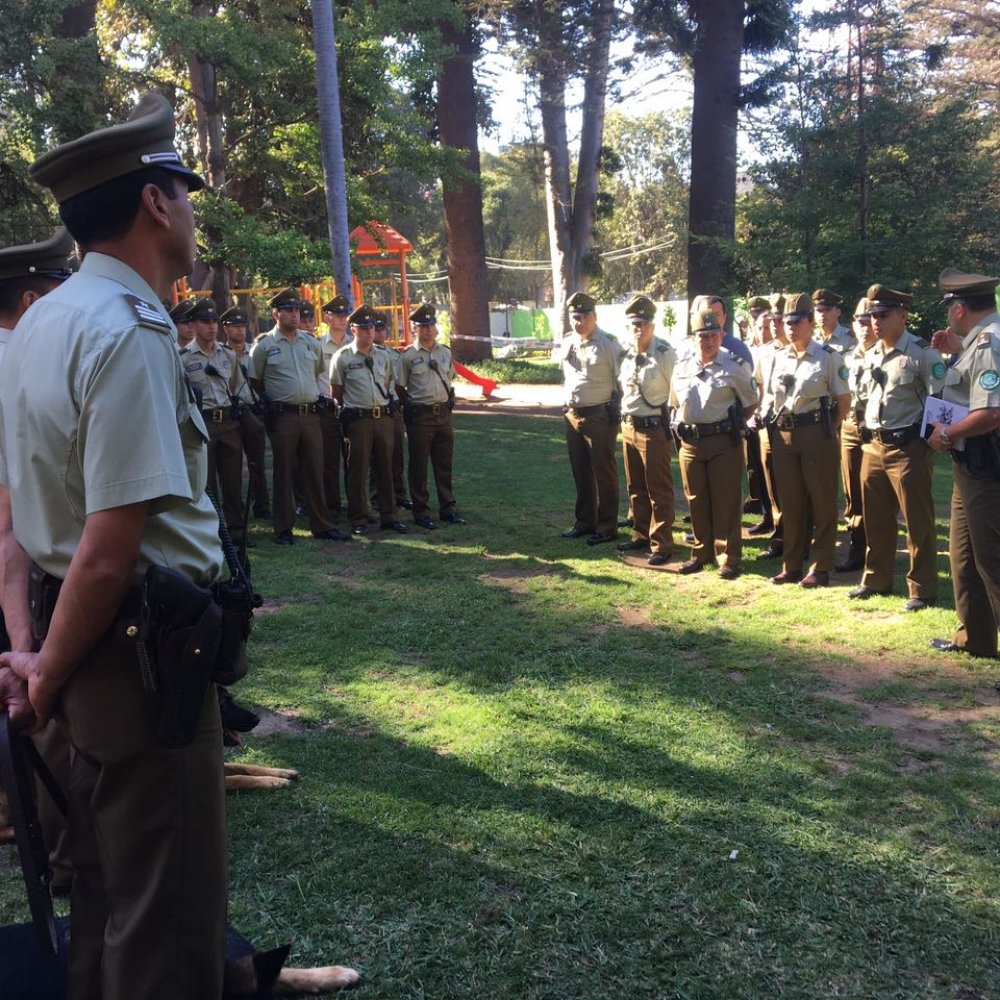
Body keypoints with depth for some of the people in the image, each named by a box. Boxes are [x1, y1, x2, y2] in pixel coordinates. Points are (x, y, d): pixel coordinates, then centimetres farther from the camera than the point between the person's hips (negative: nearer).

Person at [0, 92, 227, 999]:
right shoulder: (132, 334, -20)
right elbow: (108, 554, -23)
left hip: (85, 638, 10)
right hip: (140, 648, -9)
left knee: (105, 884, 25)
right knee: (169, 919, 6)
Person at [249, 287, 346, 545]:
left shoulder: (311, 343, 11)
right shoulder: (264, 345, -2)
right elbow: (255, 381, 4)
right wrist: (272, 403, 3)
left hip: (311, 414, 4)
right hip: (283, 416, -4)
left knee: (314, 471, 8)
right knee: (284, 473, 2)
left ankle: (321, 525, 15)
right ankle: (284, 529, 9)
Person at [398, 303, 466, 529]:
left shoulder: (445, 352, 10)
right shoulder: (408, 356, -5)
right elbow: (400, 388, -1)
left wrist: (448, 403, 14)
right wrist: (410, 411, -2)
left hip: (443, 413, 5)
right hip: (420, 416, -4)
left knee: (444, 465, 10)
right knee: (419, 466, 2)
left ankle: (447, 509, 18)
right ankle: (421, 511, 10)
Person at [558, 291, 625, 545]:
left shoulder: (609, 344, -11)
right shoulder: (566, 344, 8)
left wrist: (619, 411, -10)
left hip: (600, 416, -6)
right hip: (572, 415, 7)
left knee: (604, 473, 2)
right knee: (580, 472, 15)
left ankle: (607, 526, 11)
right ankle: (585, 521, 27)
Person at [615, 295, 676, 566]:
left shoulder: (666, 355, -13)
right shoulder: (626, 355, 8)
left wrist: (671, 421, -7)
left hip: (654, 427, -7)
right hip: (628, 426, 7)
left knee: (659, 490, 0)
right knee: (635, 487, 16)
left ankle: (661, 545, 7)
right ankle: (641, 534, 30)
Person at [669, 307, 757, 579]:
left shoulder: (735, 366, -4)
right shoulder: (682, 367, 8)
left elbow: (750, 404, 4)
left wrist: (731, 424, -1)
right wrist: (682, 427, 8)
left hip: (724, 441, -4)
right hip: (690, 442, 4)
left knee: (725, 502, 0)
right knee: (696, 501, 11)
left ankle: (728, 558, 8)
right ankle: (701, 552, 24)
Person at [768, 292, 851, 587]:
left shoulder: (828, 357, -5)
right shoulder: (779, 357, 10)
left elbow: (844, 400, -2)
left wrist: (828, 429, -1)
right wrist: (782, 423, 12)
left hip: (816, 433, -5)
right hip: (784, 434, 5)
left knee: (822, 502, 2)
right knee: (790, 502, 10)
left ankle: (821, 568, 9)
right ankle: (791, 566, 19)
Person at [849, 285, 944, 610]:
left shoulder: (922, 353, -10)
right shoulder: (870, 356, 11)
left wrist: (931, 440, -14)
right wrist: (869, 436, 16)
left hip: (908, 447, -7)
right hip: (873, 446, 7)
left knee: (918, 522, 2)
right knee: (875, 519, 15)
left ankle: (922, 589, 12)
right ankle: (876, 579, 29)